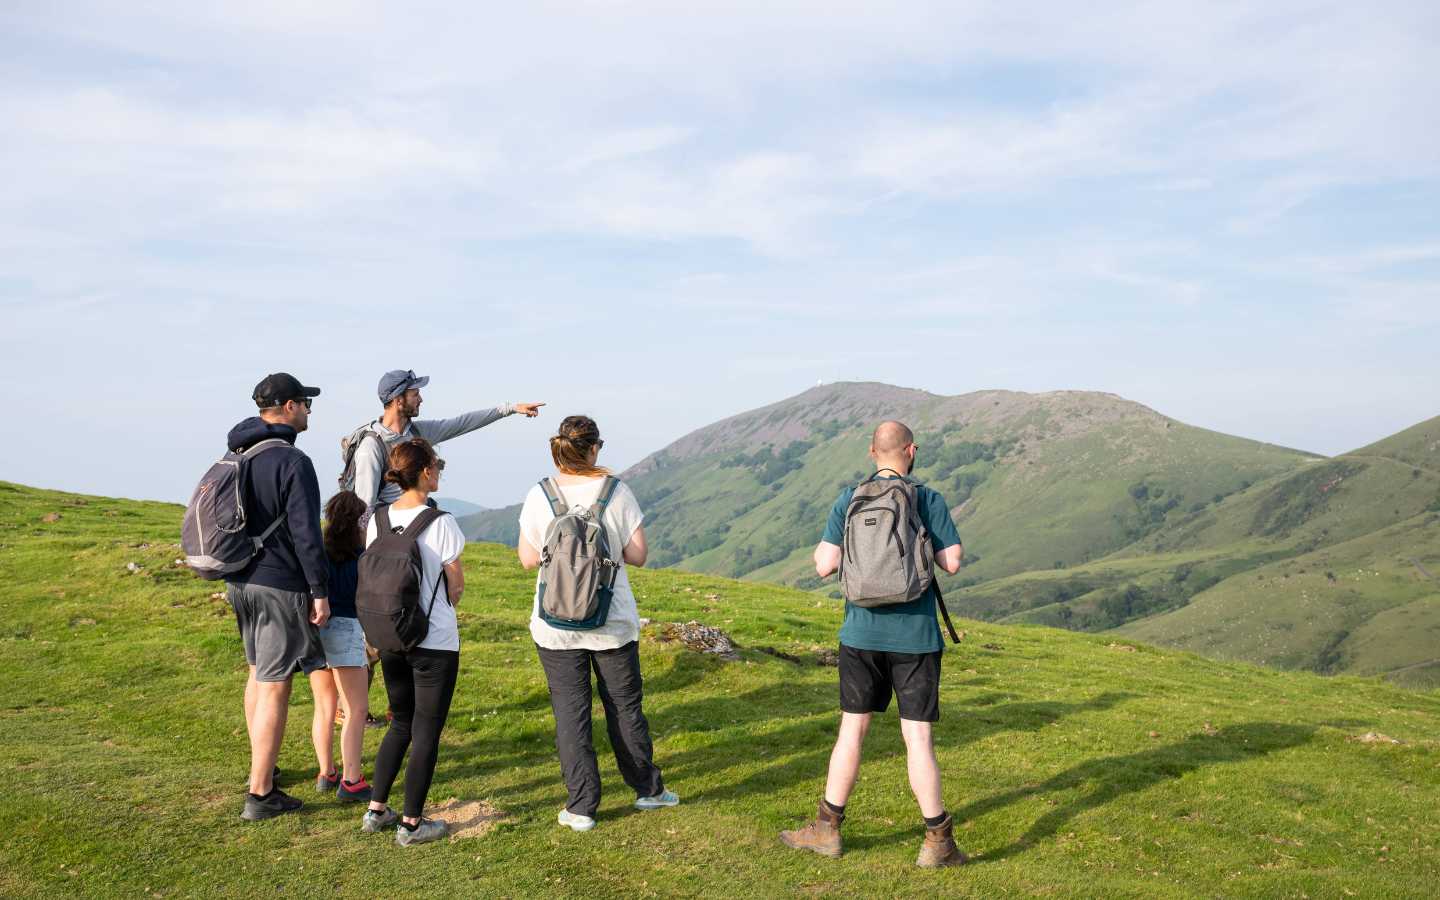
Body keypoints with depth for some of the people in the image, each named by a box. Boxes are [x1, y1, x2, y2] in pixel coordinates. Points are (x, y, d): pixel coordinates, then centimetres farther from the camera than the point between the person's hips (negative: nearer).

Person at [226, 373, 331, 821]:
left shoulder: (236, 456, 8)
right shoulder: (293, 462, -18)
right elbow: (306, 533, -20)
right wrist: (320, 592, -13)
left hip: (241, 580, 9)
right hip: (280, 586, -9)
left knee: (258, 673, 21)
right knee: (274, 686, -2)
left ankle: (261, 768, 35)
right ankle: (260, 794, 3)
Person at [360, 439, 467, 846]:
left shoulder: (377, 520, 1)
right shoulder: (440, 523, -16)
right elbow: (456, 587, -7)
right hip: (435, 641, -6)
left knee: (401, 724, 22)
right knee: (426, 731, 6)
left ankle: (376, 810, 25)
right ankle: (411, 823, 13)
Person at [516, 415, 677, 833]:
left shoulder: (539, 497, -9)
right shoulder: (617, 492, -10)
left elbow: (528, 559, -3)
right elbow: (637, 554, -7)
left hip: (557, 626, 0)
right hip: (613, 622, 0)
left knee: (571, 713, 8)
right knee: (625, 706, 15)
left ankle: (582, 807, 12)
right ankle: (647, 789, 29)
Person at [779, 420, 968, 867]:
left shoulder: (849, 500, -1)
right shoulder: (929, 500, -5)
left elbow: (824, 565, -7)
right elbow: (952, 562, -8)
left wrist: (824, 547, 15)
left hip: (863, 633, 2)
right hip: (916, 634, -2)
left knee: (852, 729, 12)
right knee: (917, 736, 3)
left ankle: (827, 829, 21)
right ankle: (937, 841, 9)